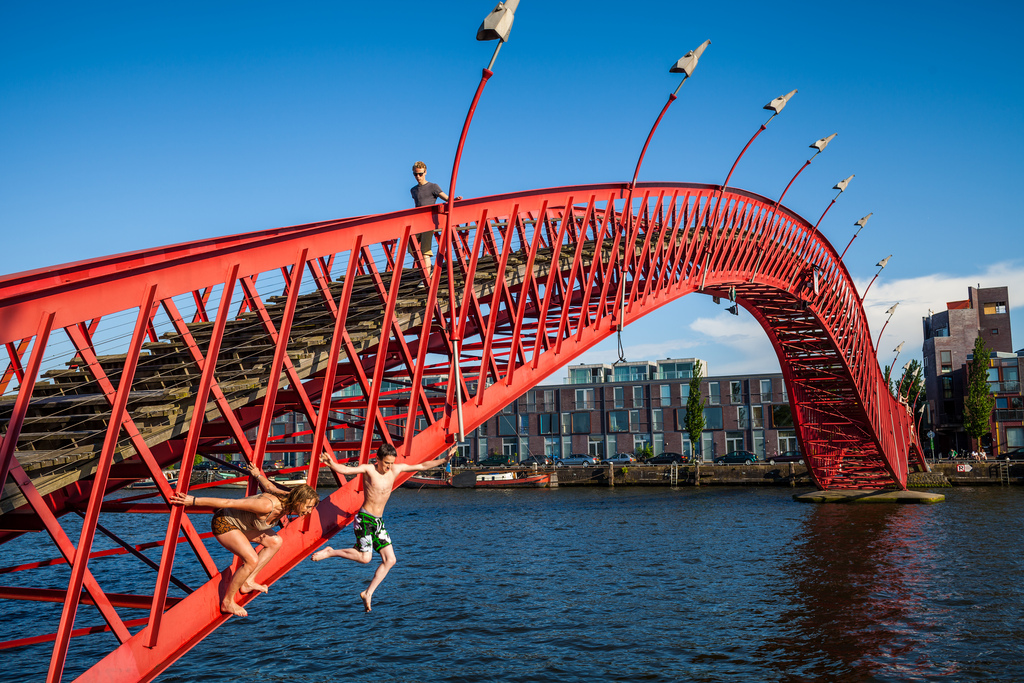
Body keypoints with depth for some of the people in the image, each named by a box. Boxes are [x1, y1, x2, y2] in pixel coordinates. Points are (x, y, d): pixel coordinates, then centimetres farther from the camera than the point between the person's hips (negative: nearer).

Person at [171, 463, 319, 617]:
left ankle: (248, 582, 10)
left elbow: (269, 486, 8)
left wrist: (258, 475, 27)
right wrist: (193, 501, -28)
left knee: (275, 542, 5)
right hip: (224, 523, -9)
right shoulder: (268, 505, -37)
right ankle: (227, 602, -5)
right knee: (252, 560, -22)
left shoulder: (286, 499, -12)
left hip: (240, 523, 9)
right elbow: (229, 502, -33)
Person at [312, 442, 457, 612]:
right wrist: (331, 464, -49)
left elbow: (422, 466, 10)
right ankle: (330, 552, 6)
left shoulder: (396, 469, 4)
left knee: (390, 560, 1)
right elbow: (345, 469, -29)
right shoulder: (368, 469, -12)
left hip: (379, 521, 7)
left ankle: (368, 593, 11)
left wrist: (444, 459, 7)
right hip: (364, 519, -7)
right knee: (365, 557, -14)